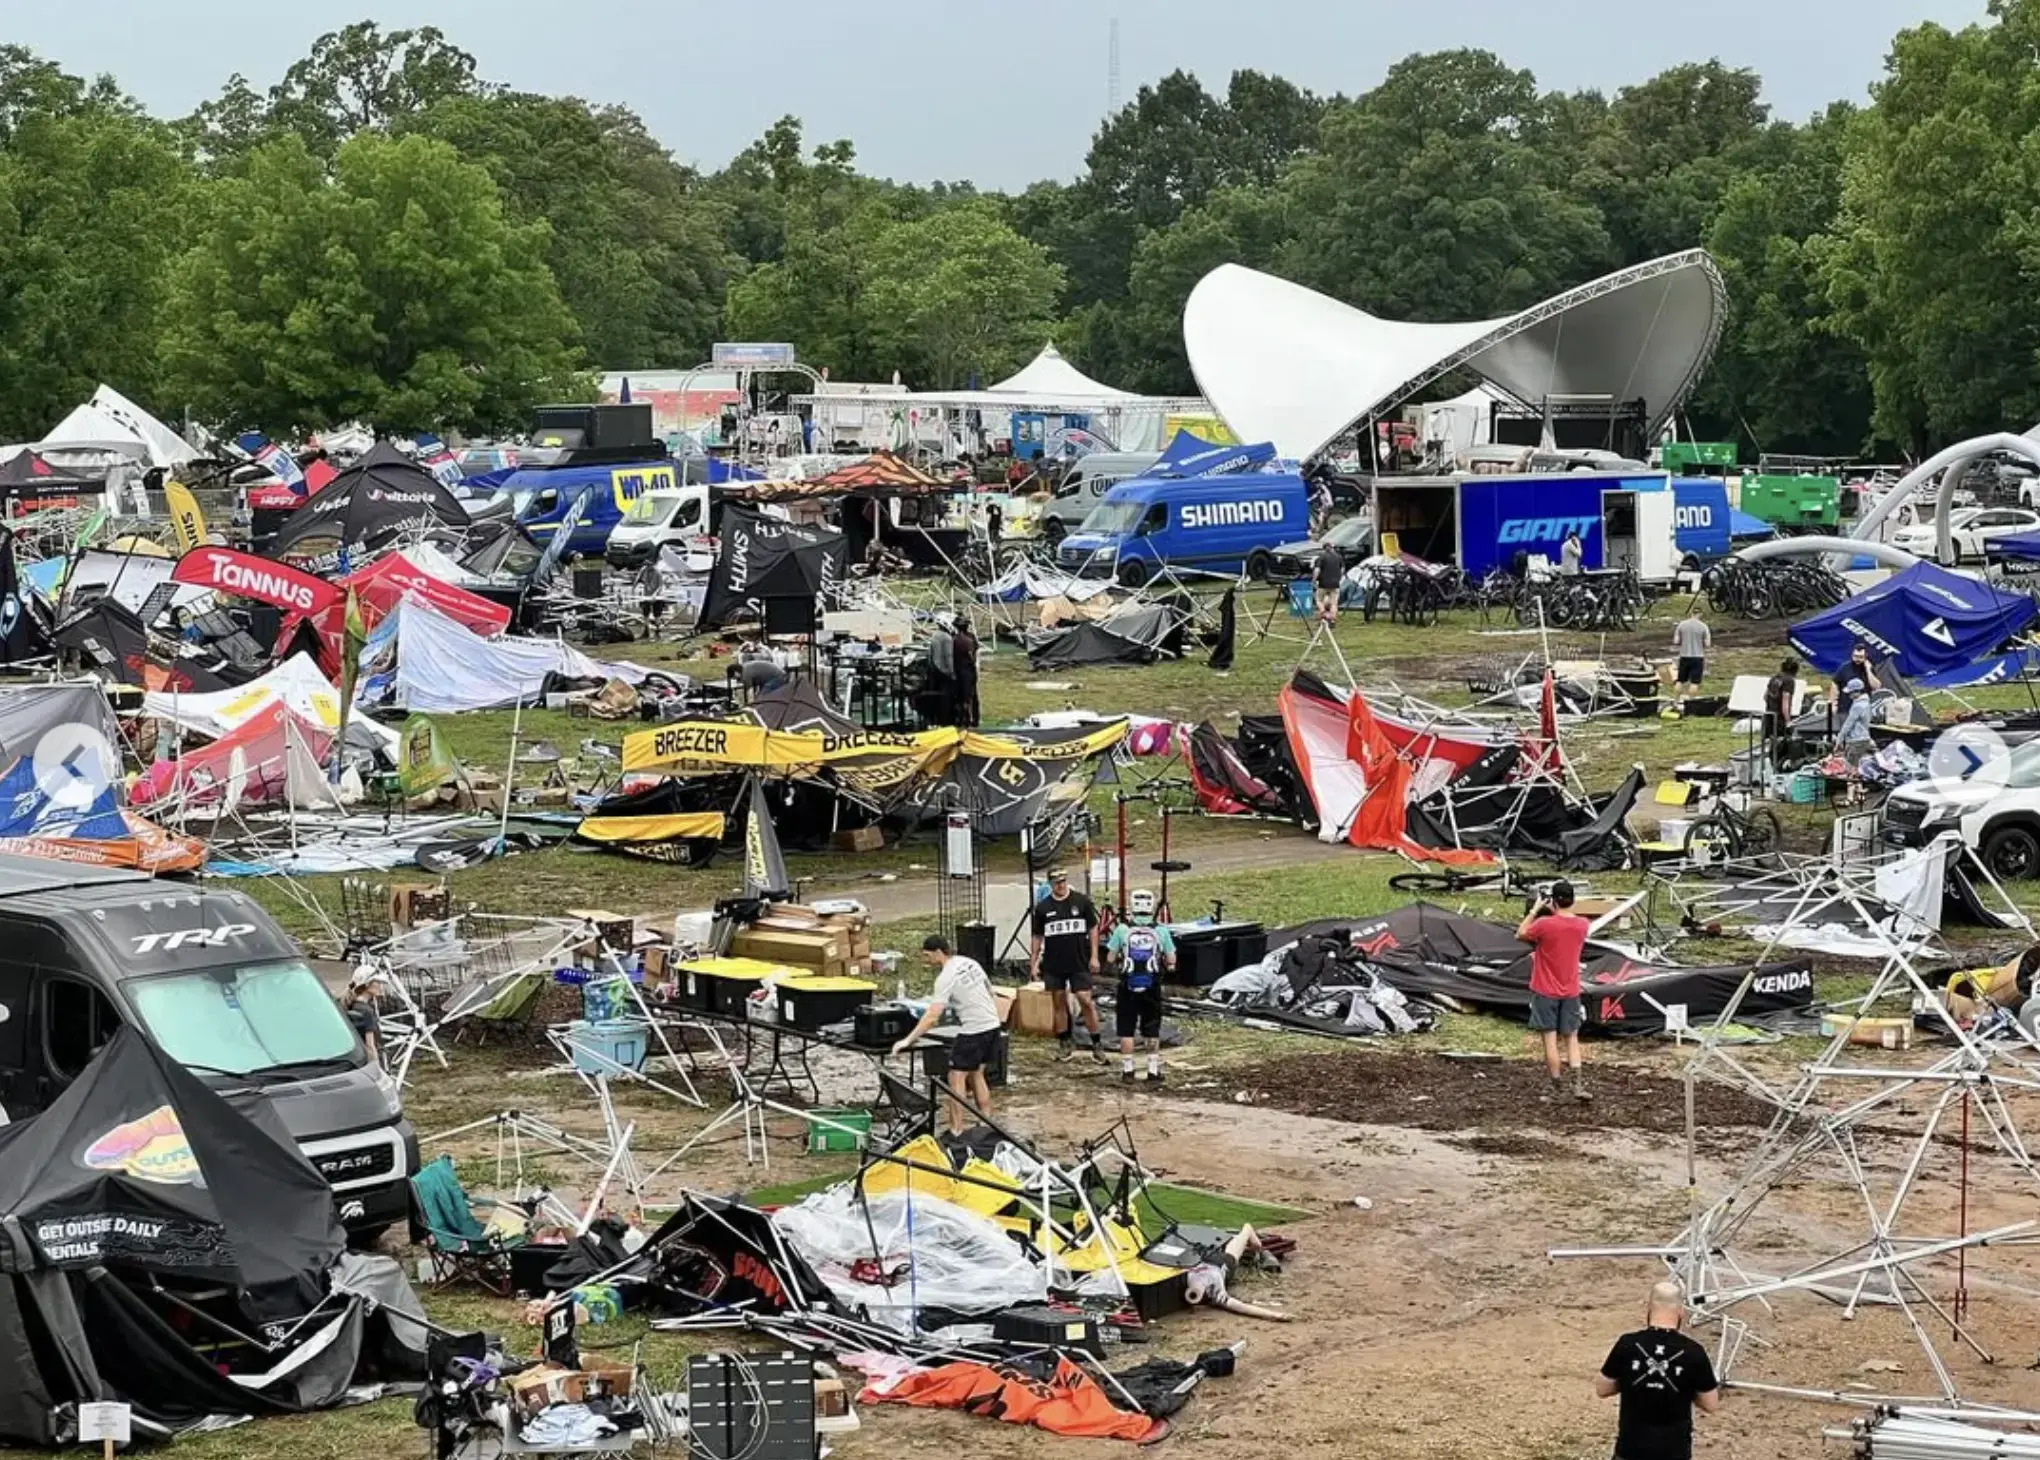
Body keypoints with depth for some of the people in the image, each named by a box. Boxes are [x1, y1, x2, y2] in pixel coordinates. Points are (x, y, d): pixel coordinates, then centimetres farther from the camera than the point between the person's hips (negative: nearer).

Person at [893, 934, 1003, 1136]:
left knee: (956, 1078, -3)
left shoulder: (946, 978, -16)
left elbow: (932, 1015, -22)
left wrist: (909, 1040, -22)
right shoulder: (971, 963, 9)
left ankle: (956, 1132, -5)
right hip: (992, 1025, 9)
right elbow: (991, 993, 16)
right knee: (976, 1074, 19)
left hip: (973, 1030, -9)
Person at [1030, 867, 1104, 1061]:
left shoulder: (1081, 901, 0)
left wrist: (1094, 956, -2)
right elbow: (1037, 937, 10)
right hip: (1053, 965, 2)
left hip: (1079, 963, -2)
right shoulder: (1042, 907, 4)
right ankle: (1065, 1043, 17)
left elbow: (1093, 929, 4)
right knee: (1059, 1002, 7)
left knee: (1086, 1001, -6)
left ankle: (1097, 1044, 1)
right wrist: (1033, 963, 7)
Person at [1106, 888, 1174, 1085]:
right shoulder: (1161, 931, -4)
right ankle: (1153, 1071, 13)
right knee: (1152, 1032, 11)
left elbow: (1111, 958, -1)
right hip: (1152, 988, 1)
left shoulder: (1122, 930, -6)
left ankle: (1127, 1071, 10)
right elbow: (1171, 961, 0)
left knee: (1126, 1031, 8)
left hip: (1128, 987, -1)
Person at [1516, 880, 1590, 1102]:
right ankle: (1578, 1084, 1)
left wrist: (1534, 910, 3)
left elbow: (1521, 934, -1)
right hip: (1570, 992, 4)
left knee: (1550, 1040, 3)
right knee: (1571, 1038, 13)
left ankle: (1557, 1087, 7)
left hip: (1546, 992, -4)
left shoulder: (1544, 924, -18)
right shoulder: (1582, 925, -4)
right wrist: (1556, 914, 10)